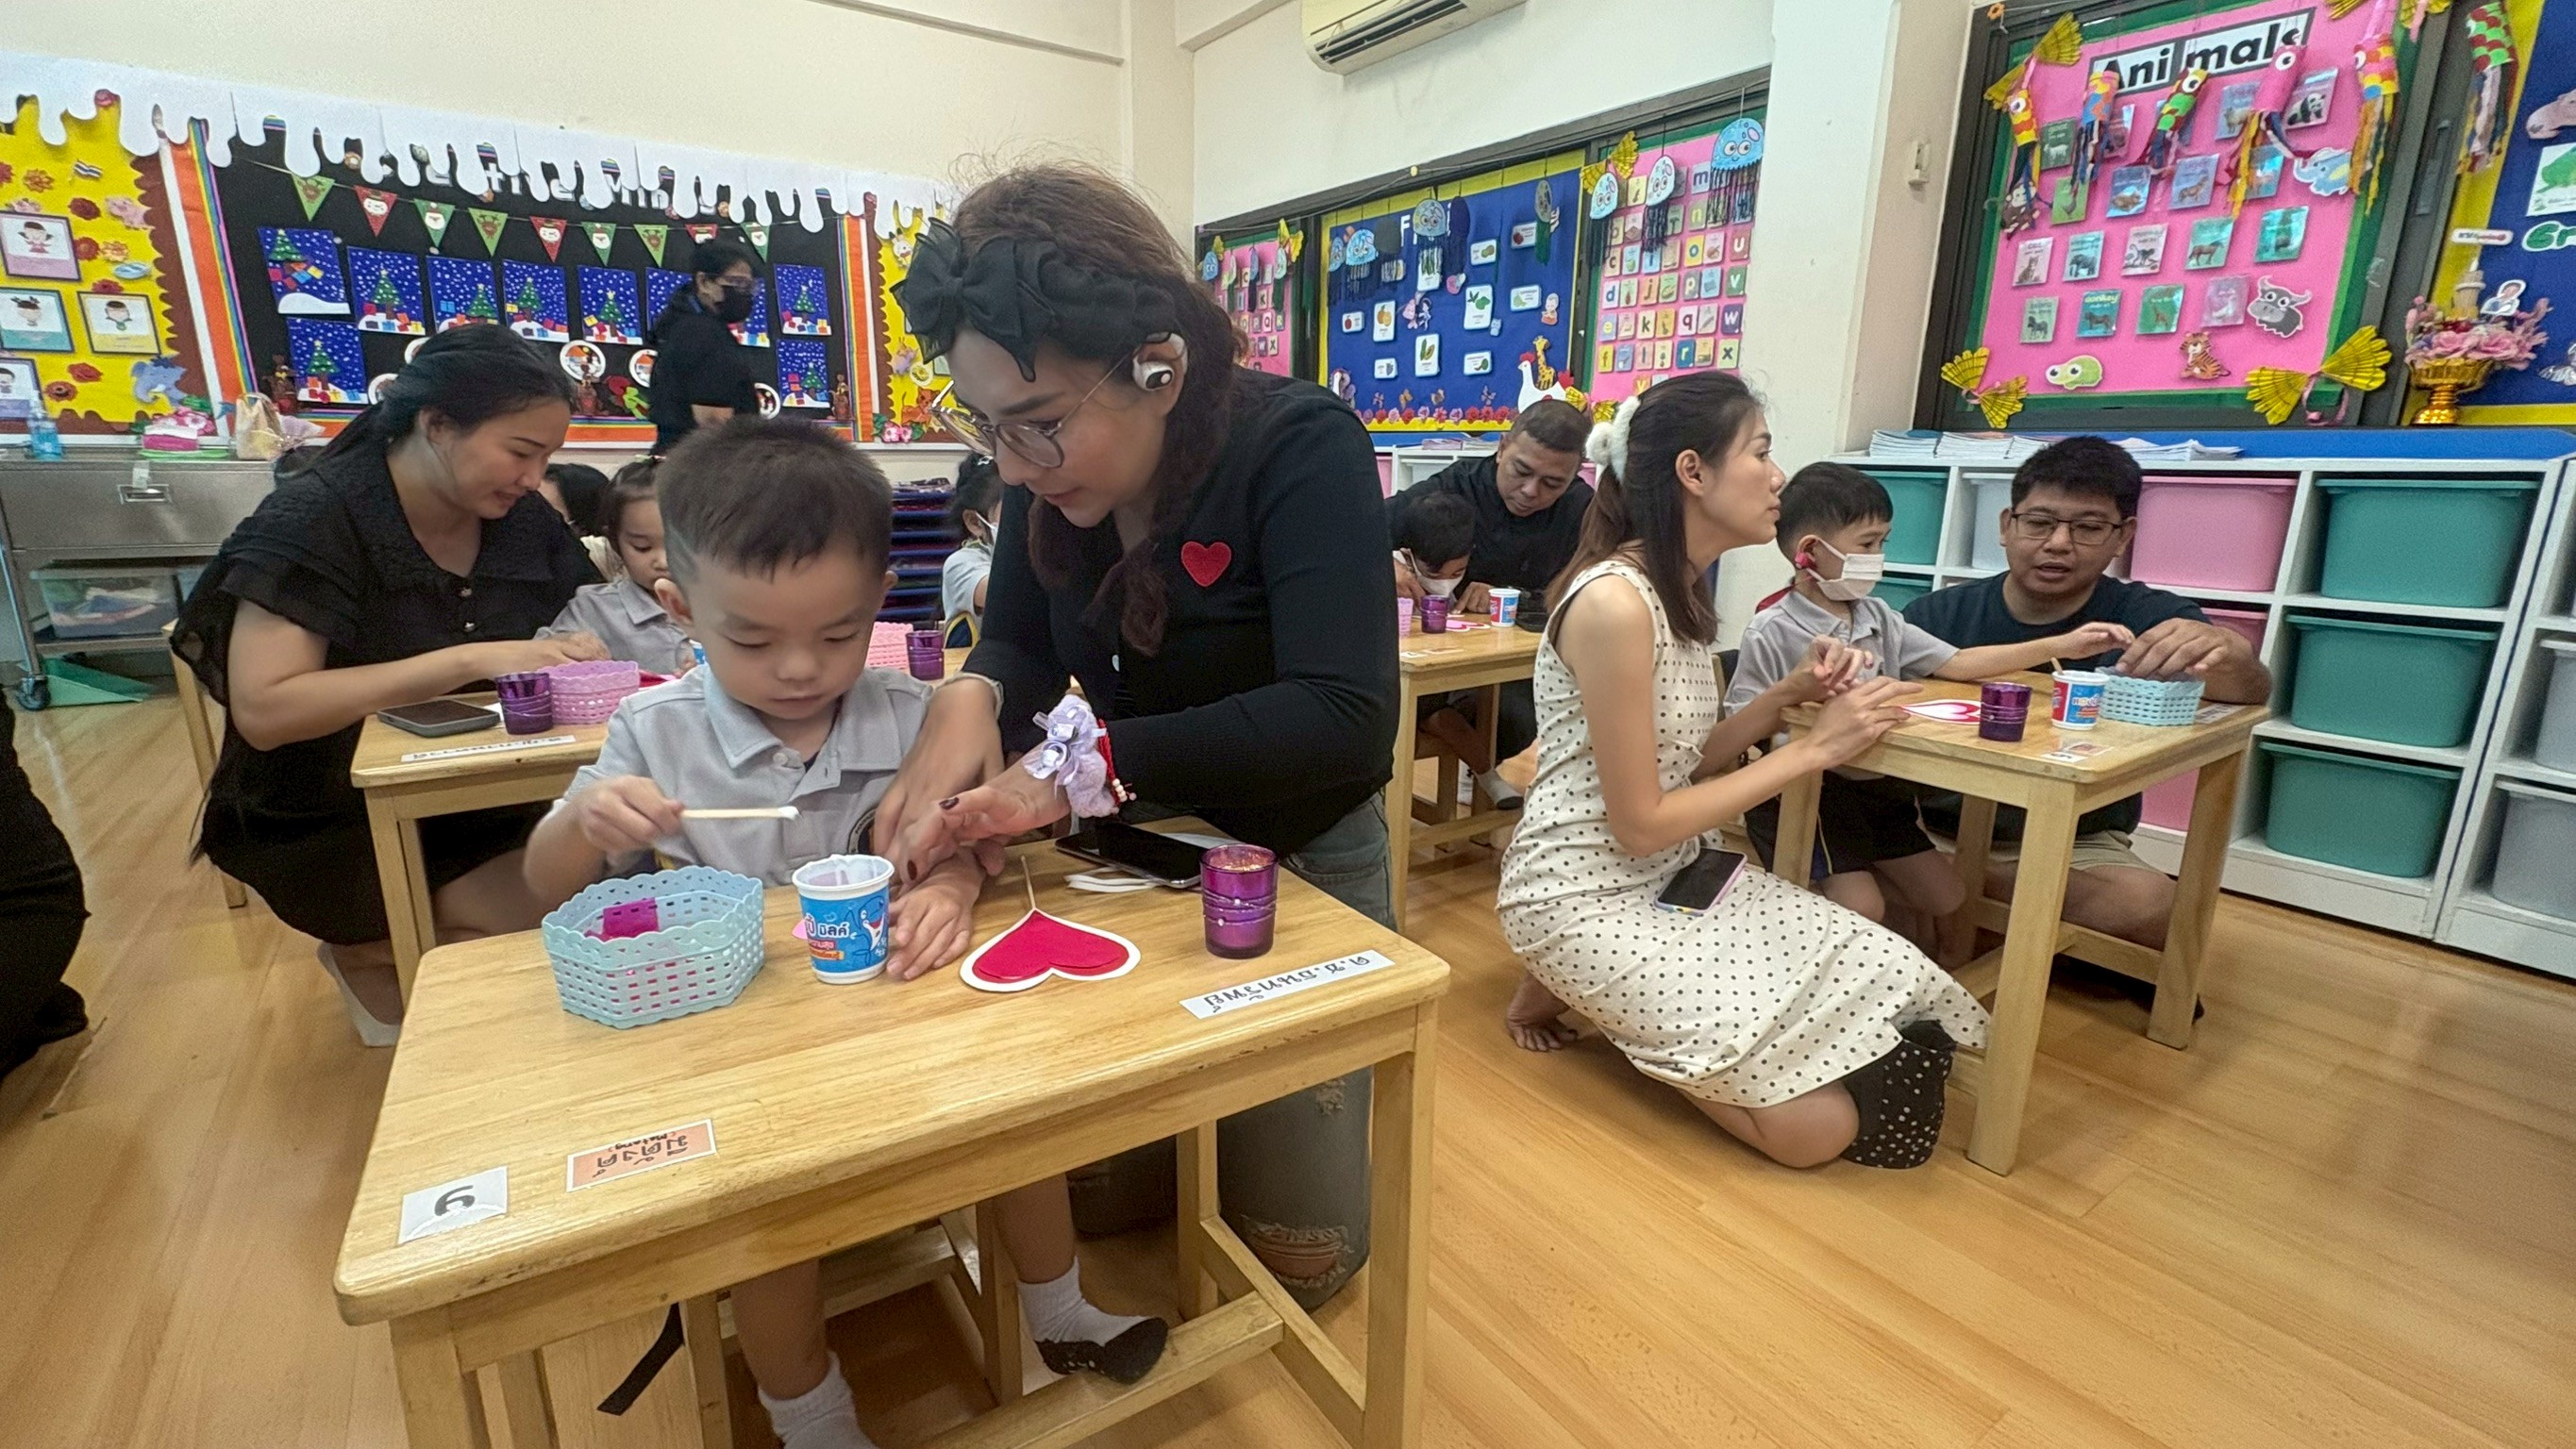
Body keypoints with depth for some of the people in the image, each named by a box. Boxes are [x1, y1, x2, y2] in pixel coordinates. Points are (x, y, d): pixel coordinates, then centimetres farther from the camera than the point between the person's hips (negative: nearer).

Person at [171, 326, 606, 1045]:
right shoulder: (312, 521, -17)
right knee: (543, 918, -22)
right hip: (333, 822, -5)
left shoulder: (524, 519, -2)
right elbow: (263, 711, -25)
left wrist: (577, 658, -18)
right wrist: (470, 661, -32)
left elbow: (575, 627, 6)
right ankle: (369, 957, 9)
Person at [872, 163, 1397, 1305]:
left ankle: (1296, 1108, 39)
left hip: (1299, 857, -4)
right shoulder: (1049, 468, -9)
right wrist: (970, 700, -24)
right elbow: (1022, 642, 0)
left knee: (1293, 1253, 8)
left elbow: (1347, 724, -34)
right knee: (1092, 1190, 13)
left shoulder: (1301, 449, -26)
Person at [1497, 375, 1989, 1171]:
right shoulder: (1615, 600, -24)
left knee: (1890, 989, 0)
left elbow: (1686, 762, 10)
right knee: (1818, 1122, -11)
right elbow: (1641, 824, -21)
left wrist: (1788, 694, -5)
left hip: (1672, 874, 9)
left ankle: (1604, 992, 10)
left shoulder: (1678, 585, 7)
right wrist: (1814, 748, -15)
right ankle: (1572, 991, 5)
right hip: (1590, 897, -9)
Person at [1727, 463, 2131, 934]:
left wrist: (2059, 646, -1)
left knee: (1944, 897, 12)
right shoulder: (1771, 634, -16)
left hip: (1874, 786, 8)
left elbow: (1956, 664, 3)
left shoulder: (1878, 619, 6)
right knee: (1861, 909, -16)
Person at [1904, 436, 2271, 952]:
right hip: (1934, 828, -1)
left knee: (2152, 907, -30)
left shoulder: (2147, 621, -2)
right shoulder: (1936, 615, -2)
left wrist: (2228, 651, -43)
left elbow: (2251, 694, -18)